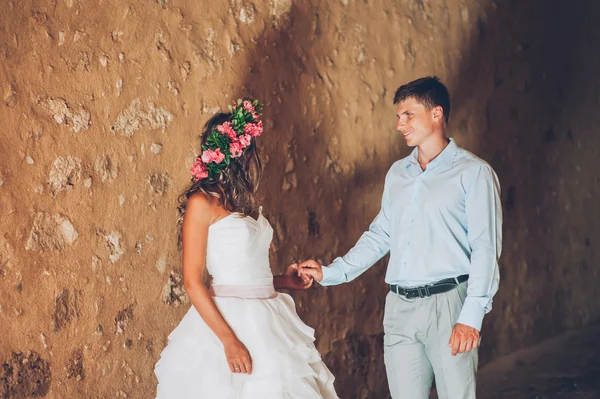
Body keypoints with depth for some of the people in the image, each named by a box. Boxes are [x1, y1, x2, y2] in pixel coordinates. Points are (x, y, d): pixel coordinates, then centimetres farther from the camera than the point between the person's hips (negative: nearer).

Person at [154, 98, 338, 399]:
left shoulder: (244, 203, 14)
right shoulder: (202, 203, -9)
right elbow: (192, 282, -13)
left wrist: (284, 281, 9)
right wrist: (228, 340, -20)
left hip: (267, 322, 7)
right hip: (226, 321, -7)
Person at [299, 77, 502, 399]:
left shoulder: (473, 172, -3)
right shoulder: (397, 174, 15)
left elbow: (485, 249, -8)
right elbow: (380, 235, 21)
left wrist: (471, 317, -15)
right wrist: (331, 272, 12)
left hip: (448, 302, -5)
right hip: (399, 307, 5)